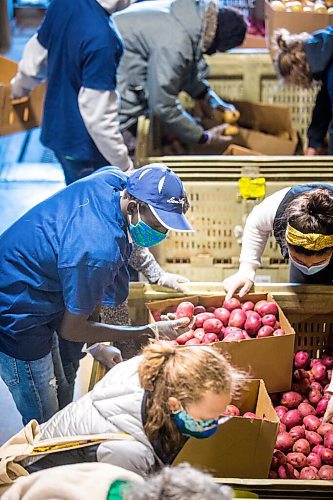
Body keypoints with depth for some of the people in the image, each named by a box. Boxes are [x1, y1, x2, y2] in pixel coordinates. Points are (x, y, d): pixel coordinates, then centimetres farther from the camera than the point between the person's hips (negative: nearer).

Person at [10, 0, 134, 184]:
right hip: (83, 146, -8)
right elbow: (98, 114, -28)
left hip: (56, 129, 8)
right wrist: (123, 164, -17)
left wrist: (21, 83, 31)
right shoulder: (100, 39, -32)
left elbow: (36, 52, 11)